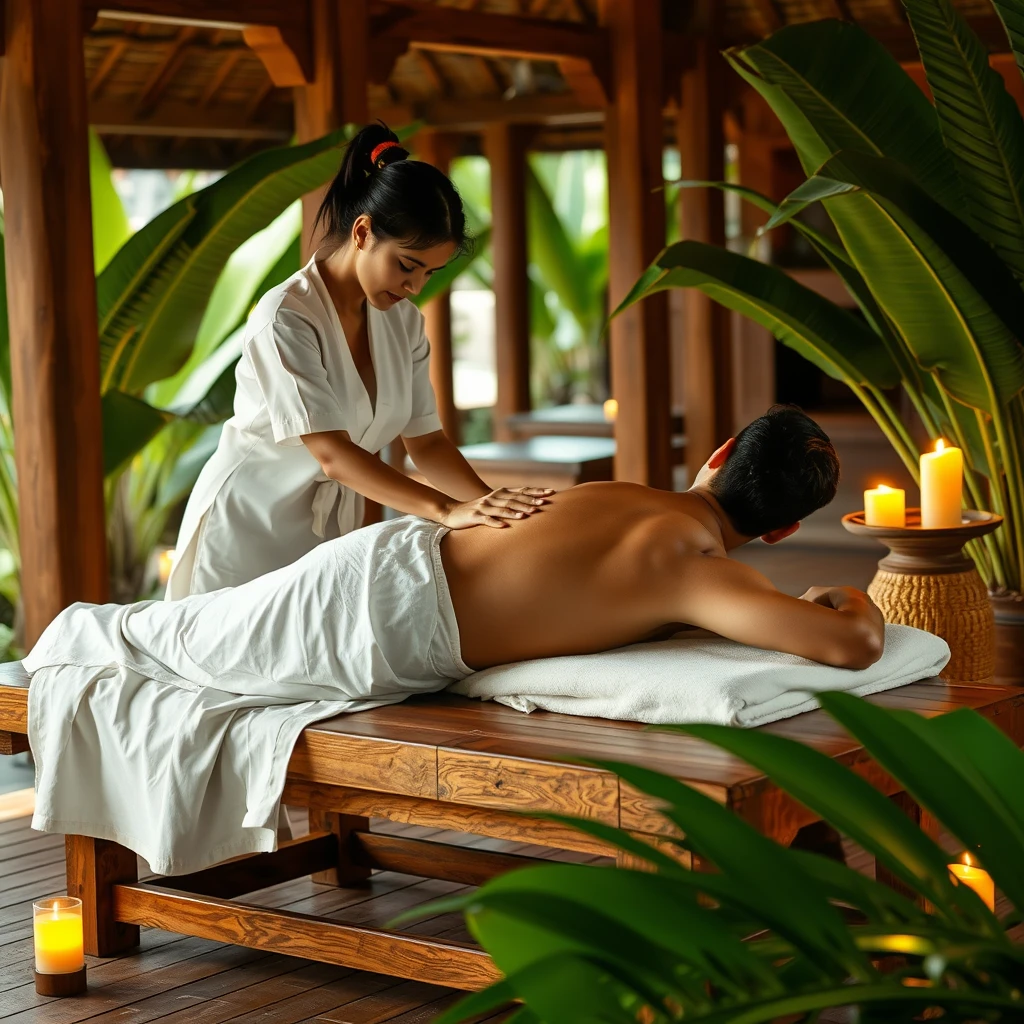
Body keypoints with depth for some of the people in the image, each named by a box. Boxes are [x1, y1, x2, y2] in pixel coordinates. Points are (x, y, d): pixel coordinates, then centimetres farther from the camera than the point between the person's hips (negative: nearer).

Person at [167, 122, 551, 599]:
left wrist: (489, 502, -21)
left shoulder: (403, 320, 1)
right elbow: (332, 454, -29)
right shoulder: (286, 316, -22)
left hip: (334, 525, 6)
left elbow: (425, 440, -2)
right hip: (250, 529, -6)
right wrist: (447, 510, -38)